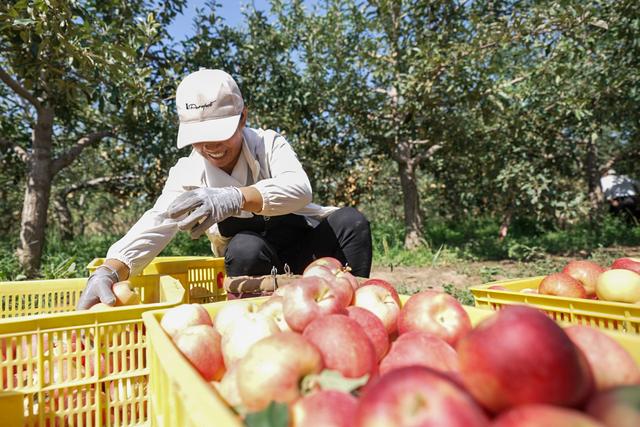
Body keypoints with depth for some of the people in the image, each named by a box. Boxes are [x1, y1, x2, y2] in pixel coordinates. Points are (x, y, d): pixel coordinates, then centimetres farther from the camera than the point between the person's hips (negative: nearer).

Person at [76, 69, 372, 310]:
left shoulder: (268, 143, -14)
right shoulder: (187, 173, -9)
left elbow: (299, 189, -34)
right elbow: (155, 225, -22)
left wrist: (235, 198, -53)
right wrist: (109, 271, -42)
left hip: (304, 243, 0)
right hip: (253, 258, 0)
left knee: (351, 220, -28)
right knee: (245, 247, -35)